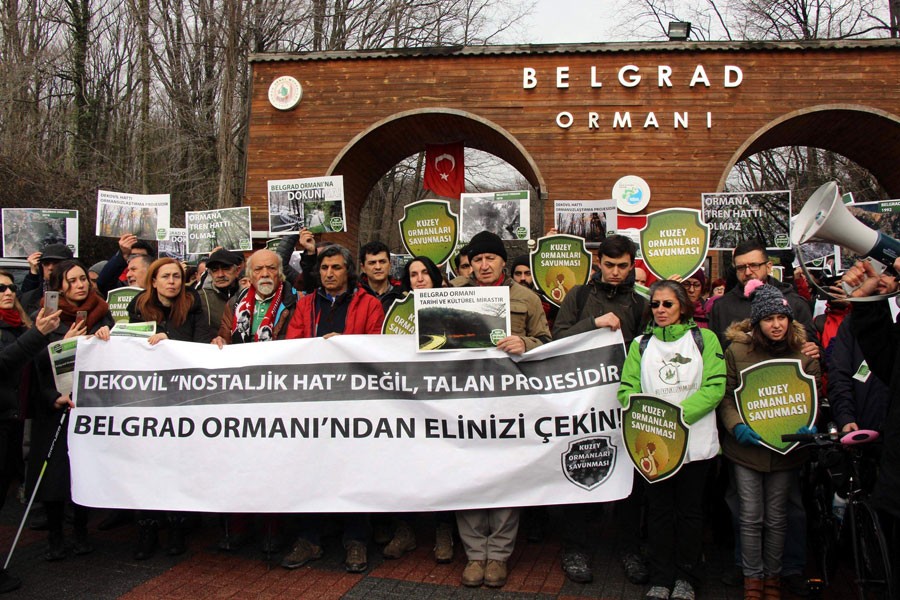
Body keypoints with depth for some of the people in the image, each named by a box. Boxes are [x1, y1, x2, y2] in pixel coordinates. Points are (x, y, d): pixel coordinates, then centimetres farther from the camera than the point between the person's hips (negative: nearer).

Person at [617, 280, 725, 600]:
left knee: (690, 510, 10)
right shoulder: (641, 344, 9)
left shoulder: (704, 339, 2)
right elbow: (627, 390, 0)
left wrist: (680, 414, -19)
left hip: (695, 441, -1)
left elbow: (715, 387, -8)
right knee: (659, 510, 9)